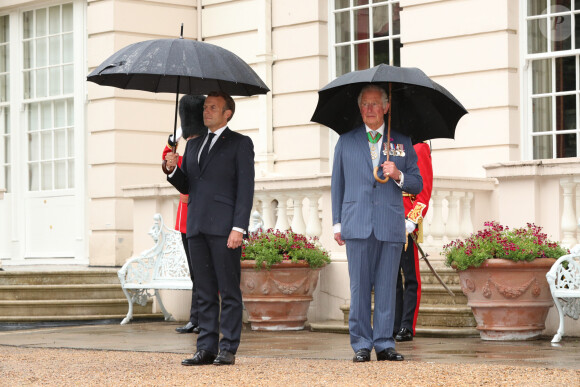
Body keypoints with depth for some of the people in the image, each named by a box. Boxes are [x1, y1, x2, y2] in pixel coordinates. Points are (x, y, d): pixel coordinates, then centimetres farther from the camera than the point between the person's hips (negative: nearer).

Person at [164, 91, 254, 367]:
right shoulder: (193, 144, 20)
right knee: (205, 292, 7)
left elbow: (245, 188, -5)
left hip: (224, 228, -6)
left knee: (229, 291, -3)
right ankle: (206, 349, 9)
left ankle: (228, 349, -1)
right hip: (197, 227, 6)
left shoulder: (240, 144, 2)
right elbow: (185, 187, 20)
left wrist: (239, 228, -14)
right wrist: (173, 169, -1)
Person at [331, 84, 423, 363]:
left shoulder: (402, 143, 13)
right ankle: (361, 344, 4)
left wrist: (398, 175, -8)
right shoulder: (346, 141, 14)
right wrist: (337, 223, 9)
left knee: (387, 287, 0)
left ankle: (384, 344, 5)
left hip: (391, 225, 0)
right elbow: (337, 184, 16)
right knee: (360, 286, -2)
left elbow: (417, 184, 13)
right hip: (357, 224, 0)